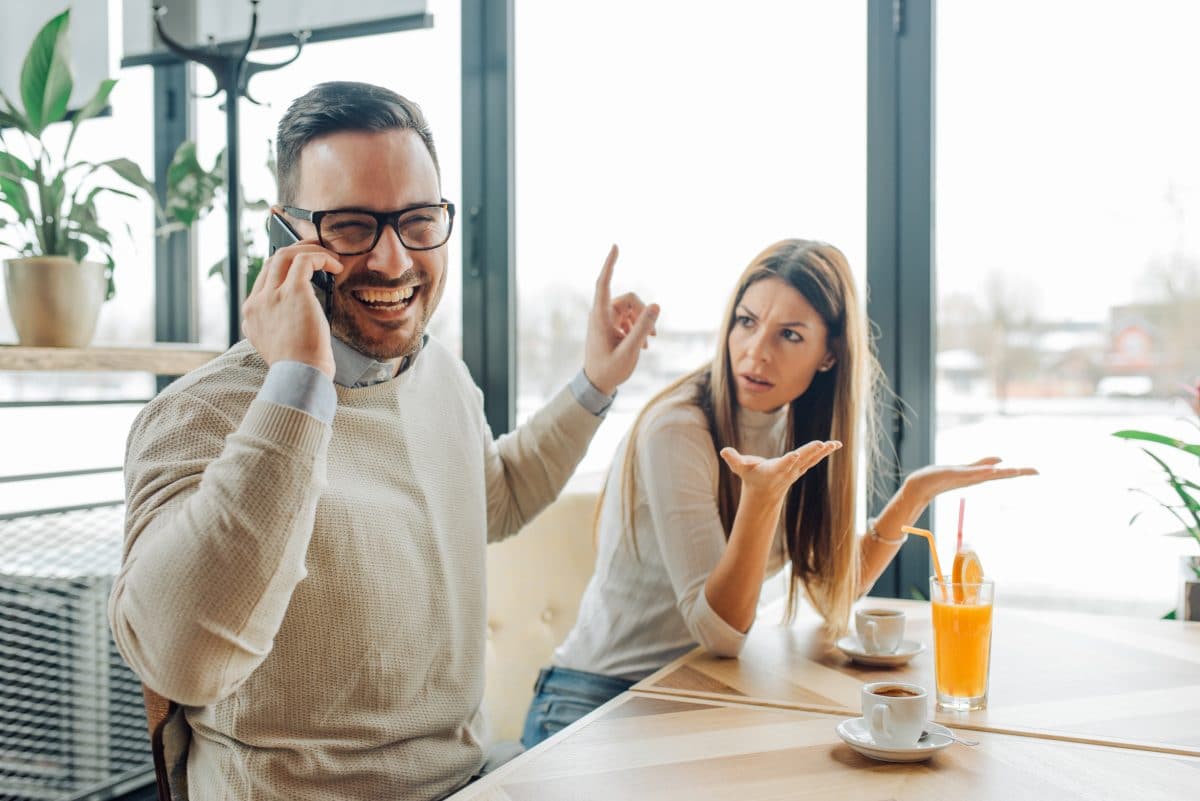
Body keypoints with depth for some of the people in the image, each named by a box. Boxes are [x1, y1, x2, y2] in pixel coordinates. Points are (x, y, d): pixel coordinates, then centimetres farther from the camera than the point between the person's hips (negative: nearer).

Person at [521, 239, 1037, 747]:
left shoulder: (796, 428, 1)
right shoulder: (677, 430, -21)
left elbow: (832, 593, 3)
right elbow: (721, 632, -21)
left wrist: (916, 492, -5)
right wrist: (762, 495, -36)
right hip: (598, 702, -6)